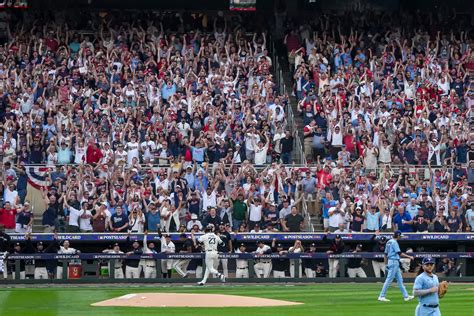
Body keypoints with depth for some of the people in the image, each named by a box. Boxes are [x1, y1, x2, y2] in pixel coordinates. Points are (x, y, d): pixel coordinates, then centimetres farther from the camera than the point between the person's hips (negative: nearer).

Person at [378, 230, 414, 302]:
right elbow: (399, 253, -21)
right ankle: (382, 296, -4)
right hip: (394, 262, -10)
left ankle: (406, 296, 12)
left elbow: (386, 254, 17)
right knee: (389, 280, -7)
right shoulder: (394, 242, -14)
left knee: (400, 280, 10)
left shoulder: (388, 242, 15)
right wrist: (409, 257, -17)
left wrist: (386, 264, 20)